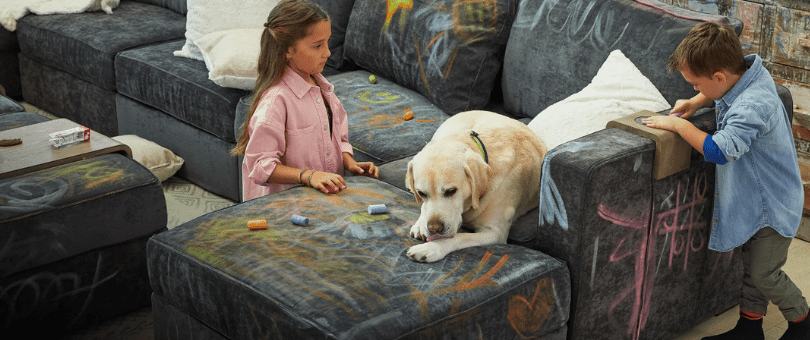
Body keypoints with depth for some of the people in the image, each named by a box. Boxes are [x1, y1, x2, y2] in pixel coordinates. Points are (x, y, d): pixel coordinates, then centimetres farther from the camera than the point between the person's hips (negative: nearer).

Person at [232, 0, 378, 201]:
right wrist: (309, 176, -27)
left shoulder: (320, 85, 11)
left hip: (327, 192, 7)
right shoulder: (275, 99, -16)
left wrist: (350, 163, 4)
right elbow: (261, 166, -17)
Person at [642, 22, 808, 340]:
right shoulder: (744, 74, -7)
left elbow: (718, 150, -41)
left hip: (773, 203, -9)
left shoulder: (754, 105, -36)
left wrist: (678, 124, -29)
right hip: (754, 196, 9)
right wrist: (694, 103, 1)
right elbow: (718, 93, 18)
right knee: (752, 265, 19)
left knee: (765, 273, 5)